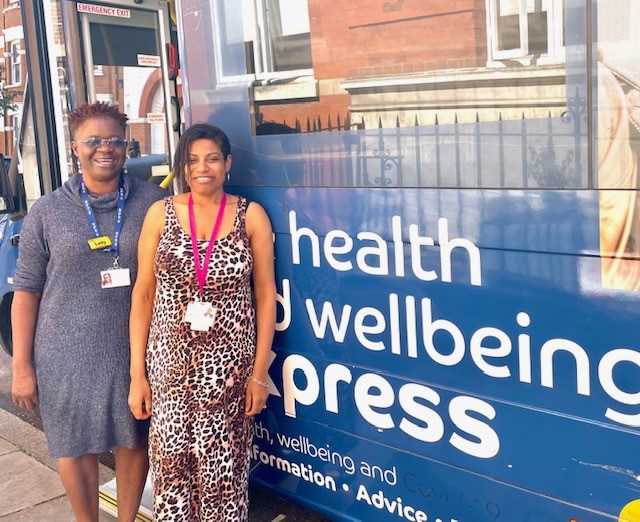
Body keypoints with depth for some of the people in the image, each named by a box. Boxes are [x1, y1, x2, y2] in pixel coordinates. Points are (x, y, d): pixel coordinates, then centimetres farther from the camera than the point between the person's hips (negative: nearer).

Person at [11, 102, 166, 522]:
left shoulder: (152, 202, -1)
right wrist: (22, 365, -3)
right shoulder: (47, 212, -1)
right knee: (75, 447, 11)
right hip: (68, 353, 0)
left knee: (135, 440, 14)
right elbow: (26, 290, 1)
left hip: (136, 348, 1)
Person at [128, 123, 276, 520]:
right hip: (171, 362, 1)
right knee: (173, 462, 6)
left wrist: (260, 372, -2)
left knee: (223, 467, 6)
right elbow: (143, 294, 2)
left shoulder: (251, 216, -2)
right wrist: (137, 374, 0)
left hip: (230, 365, -1)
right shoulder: (161, 214, 0)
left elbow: (266, 294, 1)